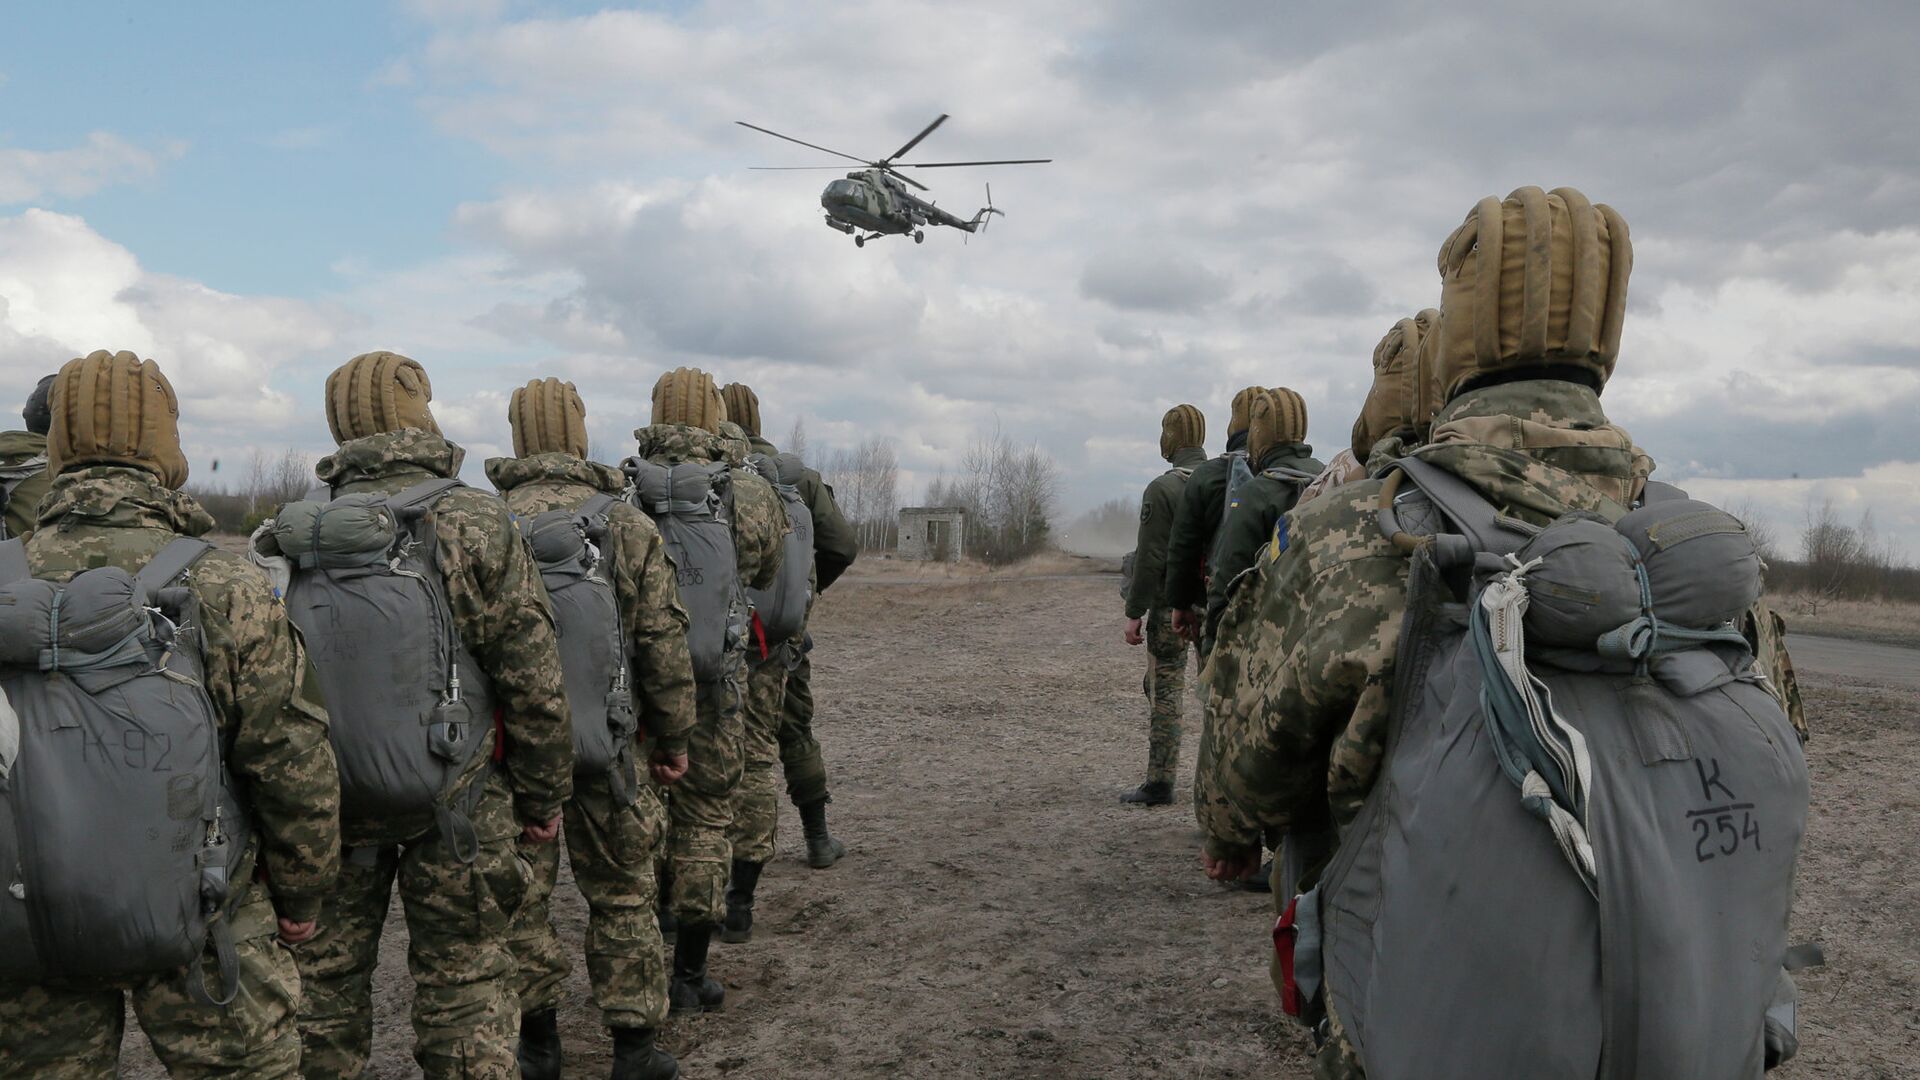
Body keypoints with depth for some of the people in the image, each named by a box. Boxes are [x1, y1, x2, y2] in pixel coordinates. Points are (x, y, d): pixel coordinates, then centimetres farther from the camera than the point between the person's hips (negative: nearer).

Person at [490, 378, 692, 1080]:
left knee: (521, 891, 14)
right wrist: (672, 739, 6)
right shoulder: (627, 525, -5)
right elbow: (664, 642, -4)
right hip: (603, 741, 0)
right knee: (621, 894, 11)